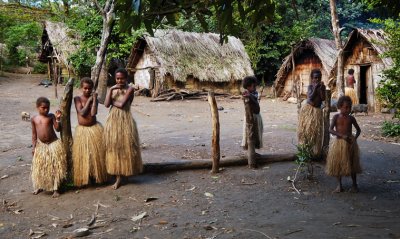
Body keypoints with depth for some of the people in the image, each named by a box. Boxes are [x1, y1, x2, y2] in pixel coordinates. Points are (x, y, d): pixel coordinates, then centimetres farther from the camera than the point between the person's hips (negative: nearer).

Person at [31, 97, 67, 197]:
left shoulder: (51, 116, -3)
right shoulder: (34, 119, 3)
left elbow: (58, 129, -10)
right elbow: (34, 134, 8)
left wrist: (57, 119, -22)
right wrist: (33, 146, 4)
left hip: (53, 144, -3)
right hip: (41, 145, 3)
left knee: (55, 167, -1)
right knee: (40, 168, 11)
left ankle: (55, 188, 7)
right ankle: (39, 186, 31)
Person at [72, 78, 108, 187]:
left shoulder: (94, 99, 1)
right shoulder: (77, 98, -3)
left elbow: (93, 113, -14)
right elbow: (82, 112, -16)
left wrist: (94, 99, -13)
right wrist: (89, 100, -11)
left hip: (95, 129, 1)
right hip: (81, 130, -1)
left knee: (96, 153, 4)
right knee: (82, 155, 2)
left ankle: (97, 175, 18)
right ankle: (83, 177, 15)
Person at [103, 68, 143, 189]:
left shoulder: (129, 89, -6)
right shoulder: (113, 89, 9)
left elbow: (121, 104, -17)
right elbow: (106, 104, -4)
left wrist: (112, 101, -3)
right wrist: (110, 90, -8)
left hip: (125, 120, -4)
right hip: (113, 120, 4)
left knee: (126, 146, 1)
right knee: (115, 147, 5)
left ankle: (127, 172, 17)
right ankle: (118, 177, 13)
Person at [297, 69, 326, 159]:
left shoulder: (322, 86, 2)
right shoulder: (310, 86, -4)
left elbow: (323, 98, -8)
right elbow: (311, 97, -17)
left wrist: (321, 88, -15)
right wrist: (315, 87, -20)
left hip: (317, 111, 1)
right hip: (308, 110, -1)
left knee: (316, 131, -1)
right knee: (306, 129, 1)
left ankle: (316, 152, 7)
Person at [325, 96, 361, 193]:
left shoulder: (351, 118, 2)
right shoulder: (336, 117, -4)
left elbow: (358, 129, 14)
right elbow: (330, 130, -14)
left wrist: (355, 138, -4)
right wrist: (342, 135, -24)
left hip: (350, 143, 1)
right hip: (339, 142, -1)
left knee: (352, 164, 7)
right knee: (338, 164, 5)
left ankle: (354, 184, 21)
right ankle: (339, 185, 16)